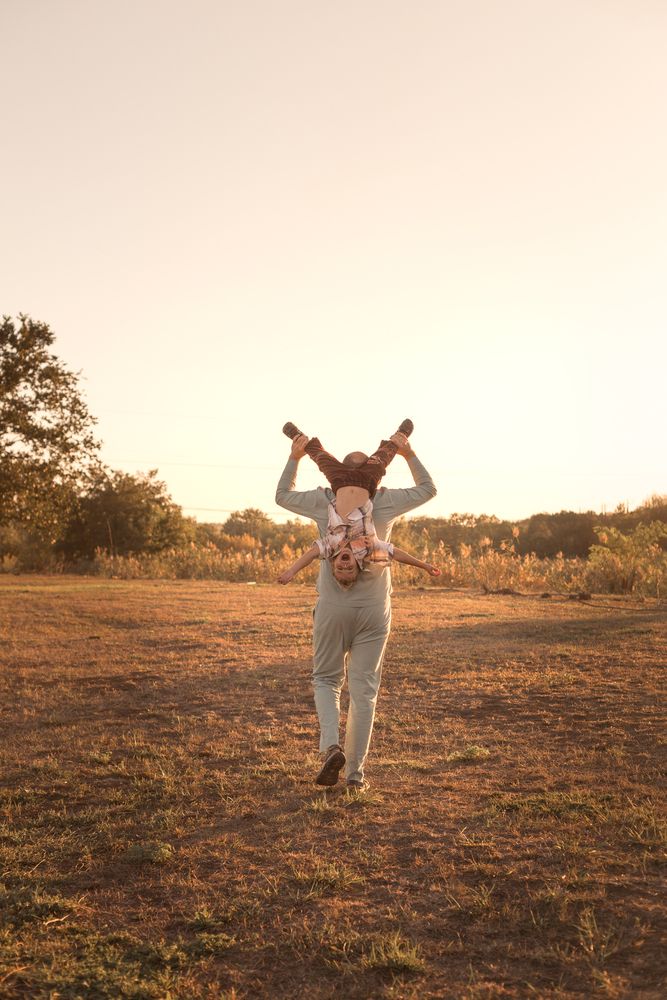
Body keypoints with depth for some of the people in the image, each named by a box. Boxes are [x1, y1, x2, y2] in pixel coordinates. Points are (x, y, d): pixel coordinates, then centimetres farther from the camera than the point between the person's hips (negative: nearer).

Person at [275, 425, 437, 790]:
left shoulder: (324, 501, 1)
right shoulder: (385, 502, 1)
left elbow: (283, 495, 18)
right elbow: (427, 489, 16)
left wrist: (295, 457, 18)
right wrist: (408, 453, 13)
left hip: (333, 605, 0)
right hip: (374, 607, 1)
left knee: (326, 679, 15)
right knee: (364, 688, 6)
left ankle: (331, 746, -9)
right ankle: (355, 771, 9)